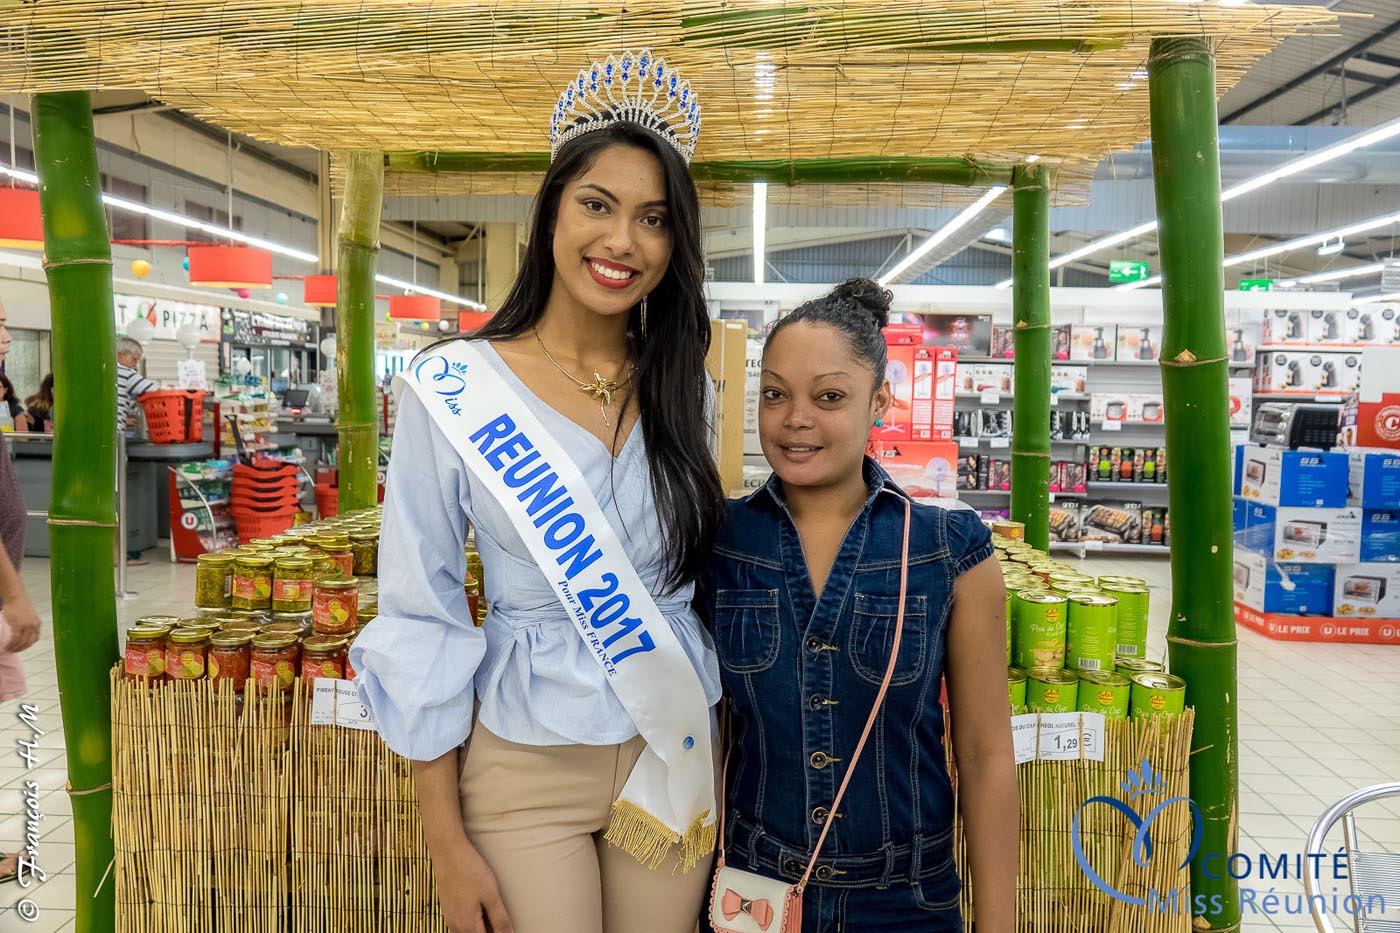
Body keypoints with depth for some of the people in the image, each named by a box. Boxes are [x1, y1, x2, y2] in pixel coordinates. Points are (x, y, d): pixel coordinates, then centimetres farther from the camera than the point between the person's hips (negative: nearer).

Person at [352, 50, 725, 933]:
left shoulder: (683, 391, 0)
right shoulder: (452, 390, -11)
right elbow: (421, 620, -9)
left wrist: (722, 760, 10)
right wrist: (446, 841, -8)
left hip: (678, 756, 4)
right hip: (525, 772, -3)